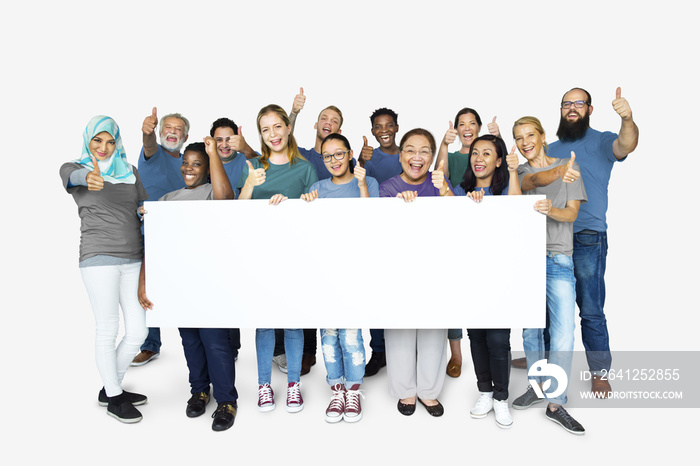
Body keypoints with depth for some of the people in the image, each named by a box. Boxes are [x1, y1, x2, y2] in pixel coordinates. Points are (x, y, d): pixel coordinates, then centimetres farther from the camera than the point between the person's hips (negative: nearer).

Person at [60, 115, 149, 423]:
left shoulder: (130, 172, 15)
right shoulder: (74, 168, 2)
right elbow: (72, 176, -23)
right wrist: (89, 177, -46)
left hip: (133, 259, 5)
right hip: (99, 258, -5)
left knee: (138, 331, 6)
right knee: (107, 331, 2)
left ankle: (110, 388, 27)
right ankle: (114, 398, 18)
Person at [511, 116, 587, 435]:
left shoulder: (568, 166, 7)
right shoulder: (518, 172, 11)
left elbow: (572, 213, -1)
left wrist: (551, 210, -24)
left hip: (558, 259, -2)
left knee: (564, 332, -10)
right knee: (530, 326, 9)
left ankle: (556, 403, 2)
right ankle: (537, 386, 27)